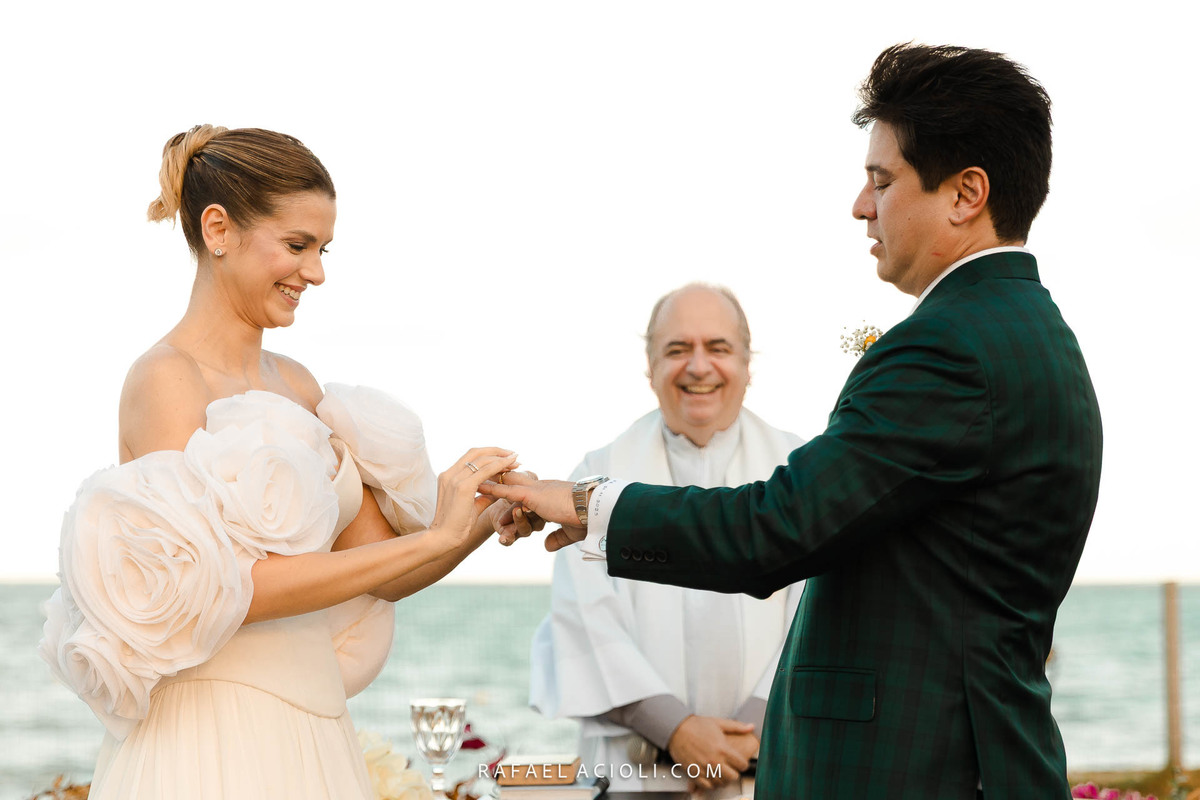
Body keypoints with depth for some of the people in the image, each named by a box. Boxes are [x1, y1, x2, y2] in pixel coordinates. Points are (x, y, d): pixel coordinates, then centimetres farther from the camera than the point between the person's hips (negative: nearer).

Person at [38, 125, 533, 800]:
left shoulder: (295, 384, 11)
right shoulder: (165, 378, -10)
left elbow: (380, 575, 10)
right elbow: (217, 584, -21)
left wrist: (485, 520, -7)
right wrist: (435, 537, -19)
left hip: (313, 734, 7)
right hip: (215, 742, -7)